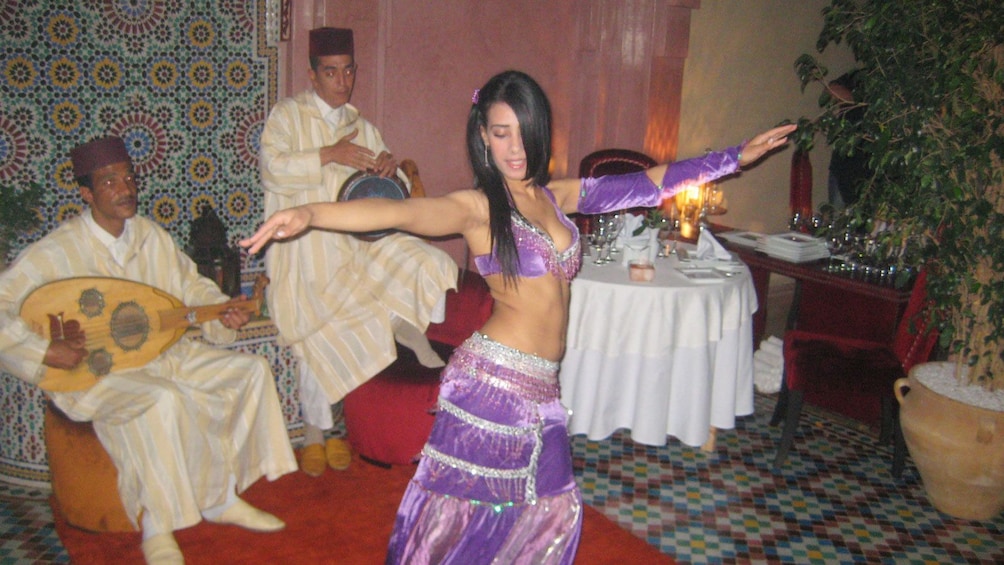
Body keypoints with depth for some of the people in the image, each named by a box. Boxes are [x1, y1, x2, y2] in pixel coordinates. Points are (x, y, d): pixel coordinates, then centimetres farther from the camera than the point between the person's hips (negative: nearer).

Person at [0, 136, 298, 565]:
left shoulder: (150, 235, 3)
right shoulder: (56, 252, -15)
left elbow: (191, 285, 13)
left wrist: (223, 312, -5)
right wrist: (43, 352, -26)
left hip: (163, 352, 7)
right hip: (91, 372, -7)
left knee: (251, 370, -6)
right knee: (163, 401, -38)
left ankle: (225, 497, 2)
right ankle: (156, 530, -18)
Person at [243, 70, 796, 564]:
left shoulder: (560, 196, 10)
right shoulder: (475, 206, -8)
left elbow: (648, 183, 17)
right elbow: (400, 211, -26)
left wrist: (736, 156, 22)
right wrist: (310, 212, -43)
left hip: (539, 389, 7)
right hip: (492, 380, -6)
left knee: (551, 510, 15)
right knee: (463, 515, 2)